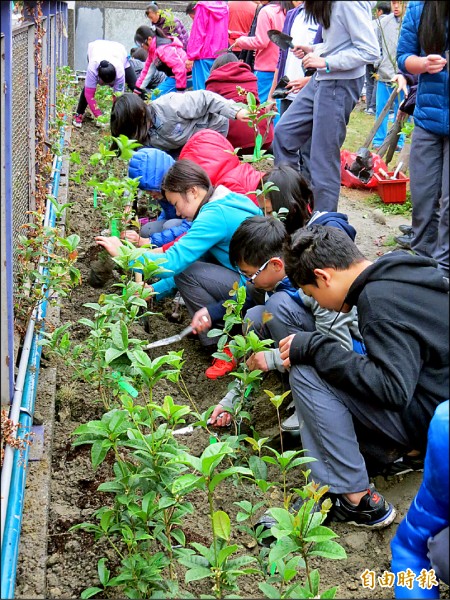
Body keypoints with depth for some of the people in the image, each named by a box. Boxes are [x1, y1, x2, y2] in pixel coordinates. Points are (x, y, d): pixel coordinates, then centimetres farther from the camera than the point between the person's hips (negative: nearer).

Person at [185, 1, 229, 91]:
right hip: (220, 56, 6)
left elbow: (197, 34, -10)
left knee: (202, 88, -4)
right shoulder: (224, 6, 11)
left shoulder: (203, 6, -8)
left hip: (203, 54, -6)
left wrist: (191, 56, -8)